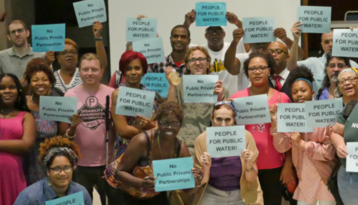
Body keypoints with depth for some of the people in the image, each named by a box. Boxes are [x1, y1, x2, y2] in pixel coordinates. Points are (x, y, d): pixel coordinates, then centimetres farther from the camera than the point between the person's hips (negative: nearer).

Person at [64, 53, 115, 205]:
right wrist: (71, 128, -17)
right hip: (80, 163, 0)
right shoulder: (70, 95, -1)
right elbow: (64, 131, 3)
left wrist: (114, 120, -14)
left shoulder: (112, 94, -1)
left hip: (107, 162, 0)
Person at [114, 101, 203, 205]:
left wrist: (194, 182, -32)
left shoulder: (182, 149, -15)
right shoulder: (142, 141, -27)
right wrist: (141, 183, -39)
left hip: (156, 196, 4)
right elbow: (119, 172, -22)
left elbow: (187, 189, -9)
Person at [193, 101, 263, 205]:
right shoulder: (202, 140, -13)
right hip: (212, 195, 0)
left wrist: (248, 164, -26)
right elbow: (201, 181, -7)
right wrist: (206, 167, -26)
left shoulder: (246, 137, -14)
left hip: (242, 195, 0)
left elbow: (251, 179, -7)